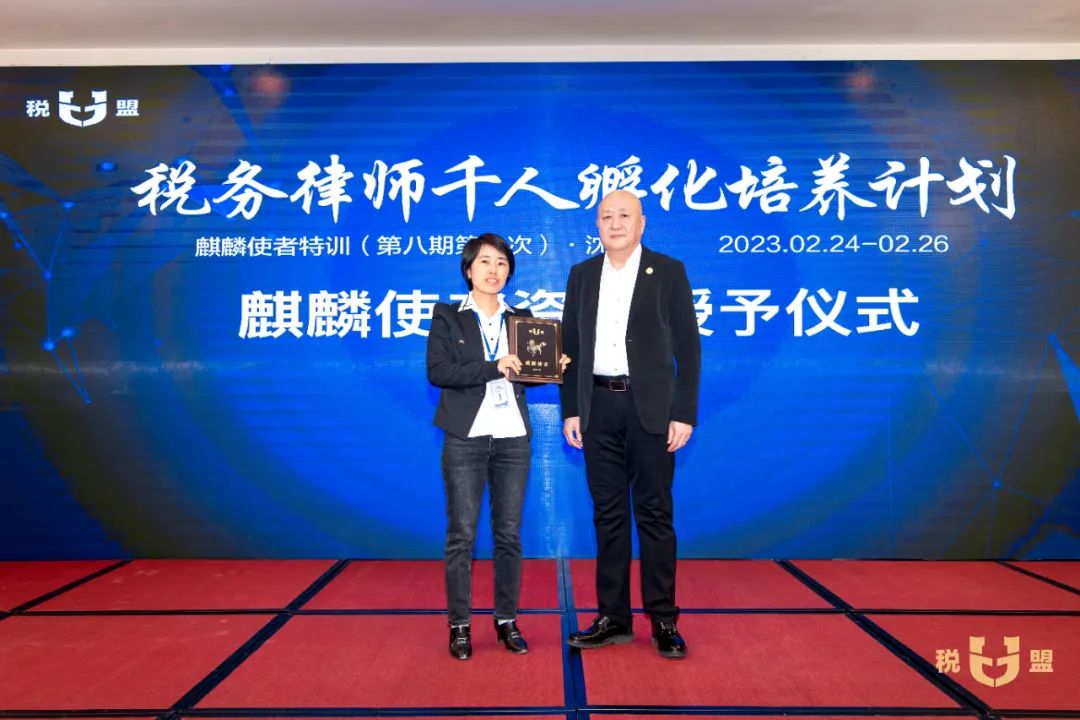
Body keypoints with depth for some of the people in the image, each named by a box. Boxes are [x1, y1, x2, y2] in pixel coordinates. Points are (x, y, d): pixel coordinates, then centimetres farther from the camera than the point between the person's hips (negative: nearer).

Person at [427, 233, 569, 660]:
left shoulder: (521, 318, 12)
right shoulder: (447, 317, 2)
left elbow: (525, 375, 14)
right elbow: (438, 371, -11)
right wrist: (492, 368, -18)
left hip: (513, 437, 3)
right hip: (465, 437, -3)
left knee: (509, 532, 8)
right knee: (462, 534, 1)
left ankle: (507, 620, 20)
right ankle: (459, 625, 13)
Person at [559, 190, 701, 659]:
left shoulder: (668, 271, 1)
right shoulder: (581, 274, 11)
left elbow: (688, 347, -2)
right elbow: (570, 346, 11)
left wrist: (685, 413, -8)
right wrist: (570, 410, 4)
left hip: (650, 408, -3)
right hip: (599, 408, 3)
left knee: (654, 513, 3)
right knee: (608, 514, 8)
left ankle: (664, 620, 14)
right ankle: (613, 617, 18)